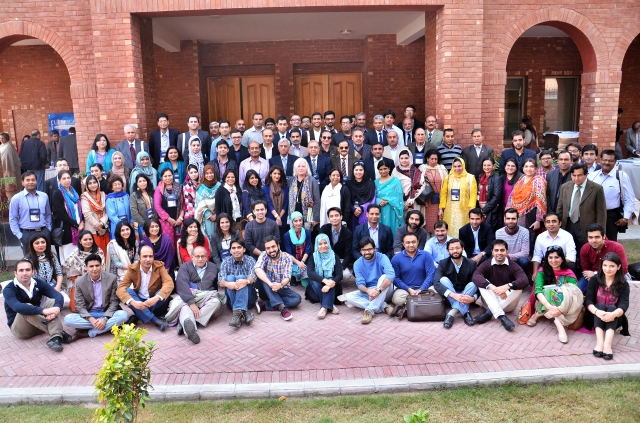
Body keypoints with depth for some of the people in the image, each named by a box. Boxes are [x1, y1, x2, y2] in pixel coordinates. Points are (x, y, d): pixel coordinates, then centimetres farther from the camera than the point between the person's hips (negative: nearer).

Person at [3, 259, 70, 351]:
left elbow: (58, 296, -18)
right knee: (26, 309, -31)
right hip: (19, 327, -4)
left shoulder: (38, 283, -3)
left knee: (52, 302, -17)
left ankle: (55, 338, -39)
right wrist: (43, 311, -50)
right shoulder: (9, 289, -15)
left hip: (39, 323, 4)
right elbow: (17, 307, -37)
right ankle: (59, 333, -36)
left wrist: (57, 308, -42)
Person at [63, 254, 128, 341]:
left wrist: (105, 318, -23)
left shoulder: (111, 278, -7)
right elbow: (80, 305, -6)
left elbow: (114, 302, -6)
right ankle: (108, 326, -24)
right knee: (68, 319, -27)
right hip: (88, 314, 1)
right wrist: (91, 320, -24)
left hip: (107, 313, -1)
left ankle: (87, 333, -25)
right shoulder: (79, 281, -5)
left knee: (123, 315, -31)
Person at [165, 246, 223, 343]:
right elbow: (182, 286, -8)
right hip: (187, 297, -2)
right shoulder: (185, 267, 10)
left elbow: (216, 285, 20)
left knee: (216, 301, -32)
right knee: (184, 305, -37)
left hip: (207, 298, 2)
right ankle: (189, 325, -66)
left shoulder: (213, 267, 23)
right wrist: (191, 303, -23)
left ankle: (184, 323, -41)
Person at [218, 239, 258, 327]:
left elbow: (253, 275, -18)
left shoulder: (250, 260, 3)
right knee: (230, 277, -24)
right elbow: (220, 280, -10)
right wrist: (227, 284, -35)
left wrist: (246, 281, -43)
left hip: (248, 296, -1)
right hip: (231, 298, 1)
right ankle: (244, 312, -40)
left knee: (241, 277, -26)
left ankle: (237, 312, -45)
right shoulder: (226, 261, 6)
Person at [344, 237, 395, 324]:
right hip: (367, 292, 3)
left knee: (384, 276, -34)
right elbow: (360, 283, -12)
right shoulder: (357, 264, -4)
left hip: (384, 291, -3)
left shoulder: (382, 258, -15)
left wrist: (379, 290, -45)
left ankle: (370, 310, -37)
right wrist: (368, 291, -36)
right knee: (348, 297, -22)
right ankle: (383, 306, -26)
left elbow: (391, 275, -32)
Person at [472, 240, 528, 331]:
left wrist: (507, 286, -43)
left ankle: (488, 313, -29)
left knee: (518, 287, -25)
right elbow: (476, 277, -26)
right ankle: (501, 317, -40)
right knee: (483, 283, -24)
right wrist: (493, 287, -43)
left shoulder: (513, 266, -5)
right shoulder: (486, 264, -4)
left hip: (507, 303, 0)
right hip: (491, 302, 0)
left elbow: (525, 281, -24)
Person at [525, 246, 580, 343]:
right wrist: (550, 307, -36)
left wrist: (560, 309, -34)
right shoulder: (542, 272, 0)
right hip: (544, 305, 0)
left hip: (563, 307, 0)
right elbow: (538, 291, -17)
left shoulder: (568, 274, -1)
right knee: (549, 291, -30)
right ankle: (559, 326, -40)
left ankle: (537, 315, -20)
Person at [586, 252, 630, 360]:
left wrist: (613, 314, -42)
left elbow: (624, 305, -19)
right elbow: (588, 300, -13)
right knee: (600, 305, -27)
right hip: (595, 317, 0)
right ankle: (599, 341, -46)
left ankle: (607, 343, -48)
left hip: (614, 319, 0)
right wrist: (597, 312, -35)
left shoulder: (623, 284, -4)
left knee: (612, 308, -28)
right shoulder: (594, 280, -3)